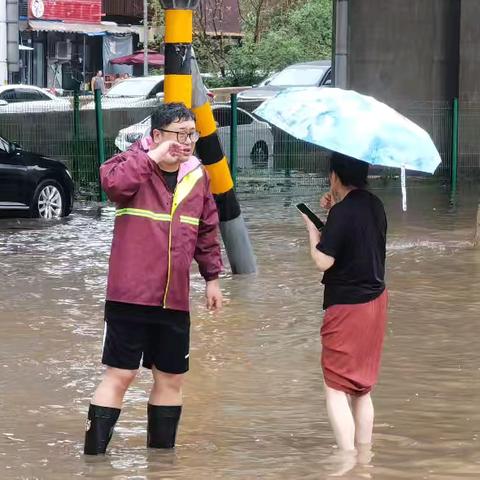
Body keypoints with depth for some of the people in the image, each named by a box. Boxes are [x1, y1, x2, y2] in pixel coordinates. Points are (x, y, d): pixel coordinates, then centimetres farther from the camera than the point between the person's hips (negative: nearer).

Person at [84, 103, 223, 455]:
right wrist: (153, 157, -24)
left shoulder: (197, 176, 10)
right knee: (121, 374, -5)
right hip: (131, 294, -6)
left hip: (174, 299, 6)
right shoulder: (135, 165, -6)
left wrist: (212, 277, 21)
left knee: (171, 377, 13)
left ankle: (161, 453, 25)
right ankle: (94, 453, 2)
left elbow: (207, 231, 20)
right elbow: (113, 181, -31)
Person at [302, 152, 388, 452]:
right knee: (362, 389, 18)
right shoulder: (375, 205, 4)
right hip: (375, 302, 8)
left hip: (346, 306, -8)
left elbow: (323, 261, -20)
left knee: (336, 387, -2)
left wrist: (312, 228, -5)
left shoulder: (343, 212, -20)